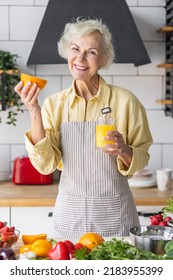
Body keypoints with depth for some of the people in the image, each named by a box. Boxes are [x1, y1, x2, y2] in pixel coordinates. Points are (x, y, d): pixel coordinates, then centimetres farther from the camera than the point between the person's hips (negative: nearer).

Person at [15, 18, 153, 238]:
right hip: (70, 214, 2)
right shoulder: (54, 104, -1)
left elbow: (141, 160, 0)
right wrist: (34, 112, -17)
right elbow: (46, 164, -8)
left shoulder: (124, 100, -7)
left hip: (114, 214, -1)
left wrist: (124, 150, -21)